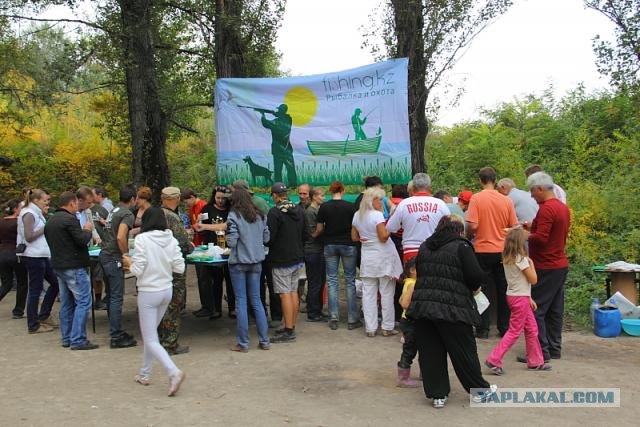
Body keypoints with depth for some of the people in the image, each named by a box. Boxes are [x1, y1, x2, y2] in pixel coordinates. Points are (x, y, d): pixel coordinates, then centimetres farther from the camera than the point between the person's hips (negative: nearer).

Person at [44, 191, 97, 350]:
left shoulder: (50, 221, 14)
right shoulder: (70, 219, -15)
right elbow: (83, 240, -19)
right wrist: (88, 230, 1)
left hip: (58, 265, 9)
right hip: (74, 266, -9)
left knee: (66, 303, 14)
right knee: (83, 302, -5)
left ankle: (66, 338, 18)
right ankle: (78, 340, -7)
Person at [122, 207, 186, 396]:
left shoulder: (142, 239, -14)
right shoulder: (171, 239, -1)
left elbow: (138, 270, -15)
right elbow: (179, 268, -2)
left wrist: (129, 262, 6)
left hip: (148, 292, -6)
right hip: (167, 290, 6)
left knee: (150, 340, 1)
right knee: (151, 333, 22)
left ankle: (174, 372, -15)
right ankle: (145, 373, 31)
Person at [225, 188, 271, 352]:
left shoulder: (234, 216, -11)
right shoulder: (260, 216, 4)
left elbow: (231, 242, -15)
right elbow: (266, 238, 9)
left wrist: (227, 236, 6)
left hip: (239, 262, -4)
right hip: (256, 261, 5)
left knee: (241, 301, 2)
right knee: (256, 300, 12)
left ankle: (243, 343, 7)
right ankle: (264, 340, 14)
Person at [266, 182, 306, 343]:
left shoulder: (275, 212, -16)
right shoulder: (299, 210, 7)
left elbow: (269, 238, -17)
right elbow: (304, 234, 13)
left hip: (282, 260, -7)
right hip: (298, 258, 8)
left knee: (285, 295, -4)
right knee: (294, 292, 14)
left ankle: (288, 332, -1)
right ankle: (291, 327, 22)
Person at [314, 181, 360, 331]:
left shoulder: (324, 207, -4)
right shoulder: (350, 206, -6)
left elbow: (319, 229, 1)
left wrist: (313, 236, 21)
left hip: (330, 244, 1)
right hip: (348, 245, -1)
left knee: (332, 280, 8)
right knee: (350, 280, 5)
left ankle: (333, 318, 5)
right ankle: (352, 319, 7)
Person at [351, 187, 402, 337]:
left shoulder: (357, 215, 8)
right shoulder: (377, 215, -13)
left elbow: (354, 237, 14)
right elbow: (384, 237, -19)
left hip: (367, 258, 6)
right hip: (383, 257, -6)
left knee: (368, 293, 6)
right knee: (386, 293, 3)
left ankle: (370, 328, 10)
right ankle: (387, 327, 9)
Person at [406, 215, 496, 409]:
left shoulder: (424, 247, 13)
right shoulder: (461, 247, -4)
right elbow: (476, 276, -10)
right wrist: (475, 287, 11)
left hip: (421, 304, 5)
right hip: (451, 309, -4)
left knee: (430, 352, 11)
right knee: (463, 351, 10)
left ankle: (437, 394, 18)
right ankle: (480, 389, 26)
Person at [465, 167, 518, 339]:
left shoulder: (476, 198, -10)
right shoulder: (506, 200, -1)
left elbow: (472, 225, -17)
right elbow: (514, 227, 3)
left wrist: (468, 237, 3)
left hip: (483, 250, -2)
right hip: (503, 251, 3)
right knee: (503, 290, 12)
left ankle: (483, 329, 10)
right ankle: (504, 327, 20)